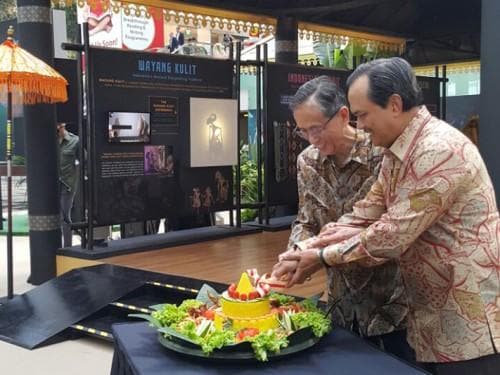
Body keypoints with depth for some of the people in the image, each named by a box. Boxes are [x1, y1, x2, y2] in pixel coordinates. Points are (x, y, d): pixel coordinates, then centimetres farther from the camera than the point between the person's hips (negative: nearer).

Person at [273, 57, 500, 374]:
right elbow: (370, 210, 7)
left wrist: (324, 257, -15)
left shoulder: (440, 150, -23)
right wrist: (311, 246, -7)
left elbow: (394, 234, -25)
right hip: (434, 312, 9)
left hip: (471, 319, -9)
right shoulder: (398, 151, 9)